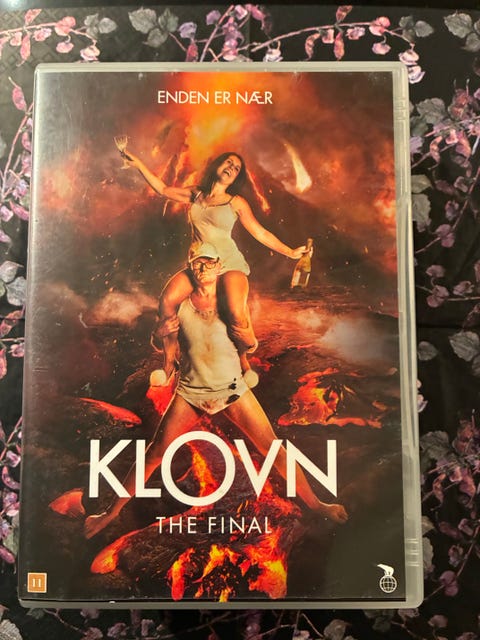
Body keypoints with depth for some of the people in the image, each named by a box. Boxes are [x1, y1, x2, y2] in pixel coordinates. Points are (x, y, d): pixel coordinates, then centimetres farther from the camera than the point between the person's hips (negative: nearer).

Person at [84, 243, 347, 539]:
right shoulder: (179, 305, -6)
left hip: (233, 389, 0)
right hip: (191, 393, 0)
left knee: (274, 448, 0)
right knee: (155, 454, 3)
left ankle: (315, 504, 19)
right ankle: (112, 511, 23)